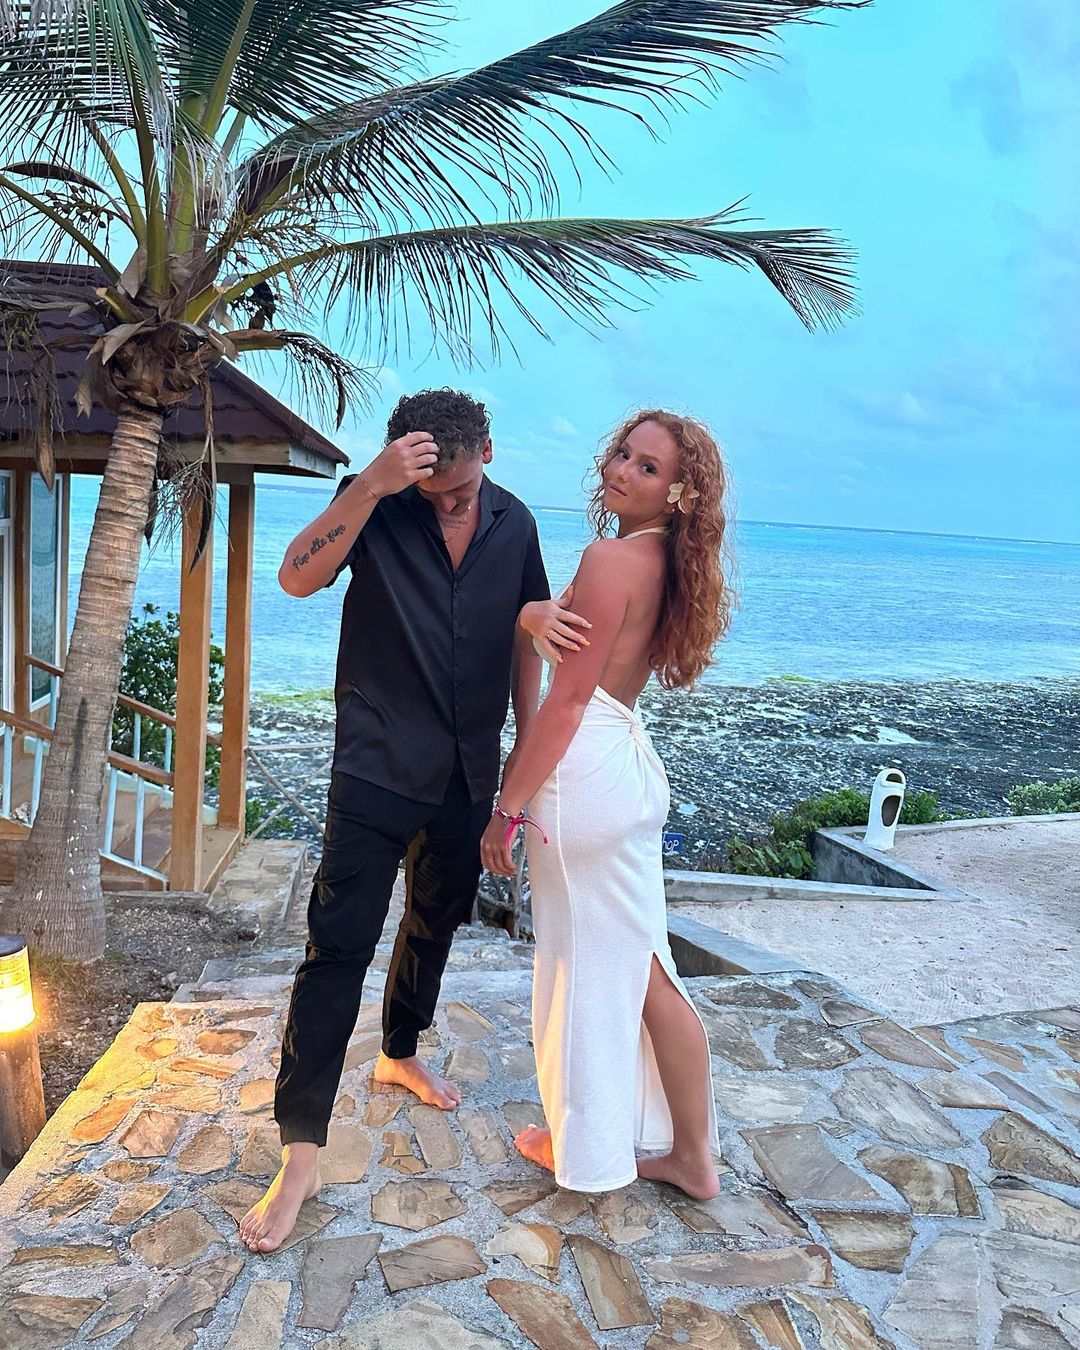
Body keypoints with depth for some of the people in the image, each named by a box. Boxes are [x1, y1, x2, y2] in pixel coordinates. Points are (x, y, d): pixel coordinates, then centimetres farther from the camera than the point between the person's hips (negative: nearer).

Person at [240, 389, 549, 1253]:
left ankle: (401, 1053, 46)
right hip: (378, 767, -4)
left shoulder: (514, 523, 3)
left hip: (467, 774, 5)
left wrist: (530, 748, 9)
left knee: (436, 922, 20)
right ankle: (300, 1155, 4)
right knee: (338, 947, -7)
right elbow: (298, 577, -23)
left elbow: (525, 636, 11)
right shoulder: (374, 505, -8)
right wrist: (370, 485, -32)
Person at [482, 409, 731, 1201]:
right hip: (631, 763, 9)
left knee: (588, 962, 9)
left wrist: (509, 806, -13)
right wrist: (536, 614, -4)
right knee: (645, 968, 16)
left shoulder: (611, 557, -16)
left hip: (586, 772, -9)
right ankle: (690, 1154, 30)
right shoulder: (666, 564, 11)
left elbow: (568, 699, -18)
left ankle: (589, 1148, 30)